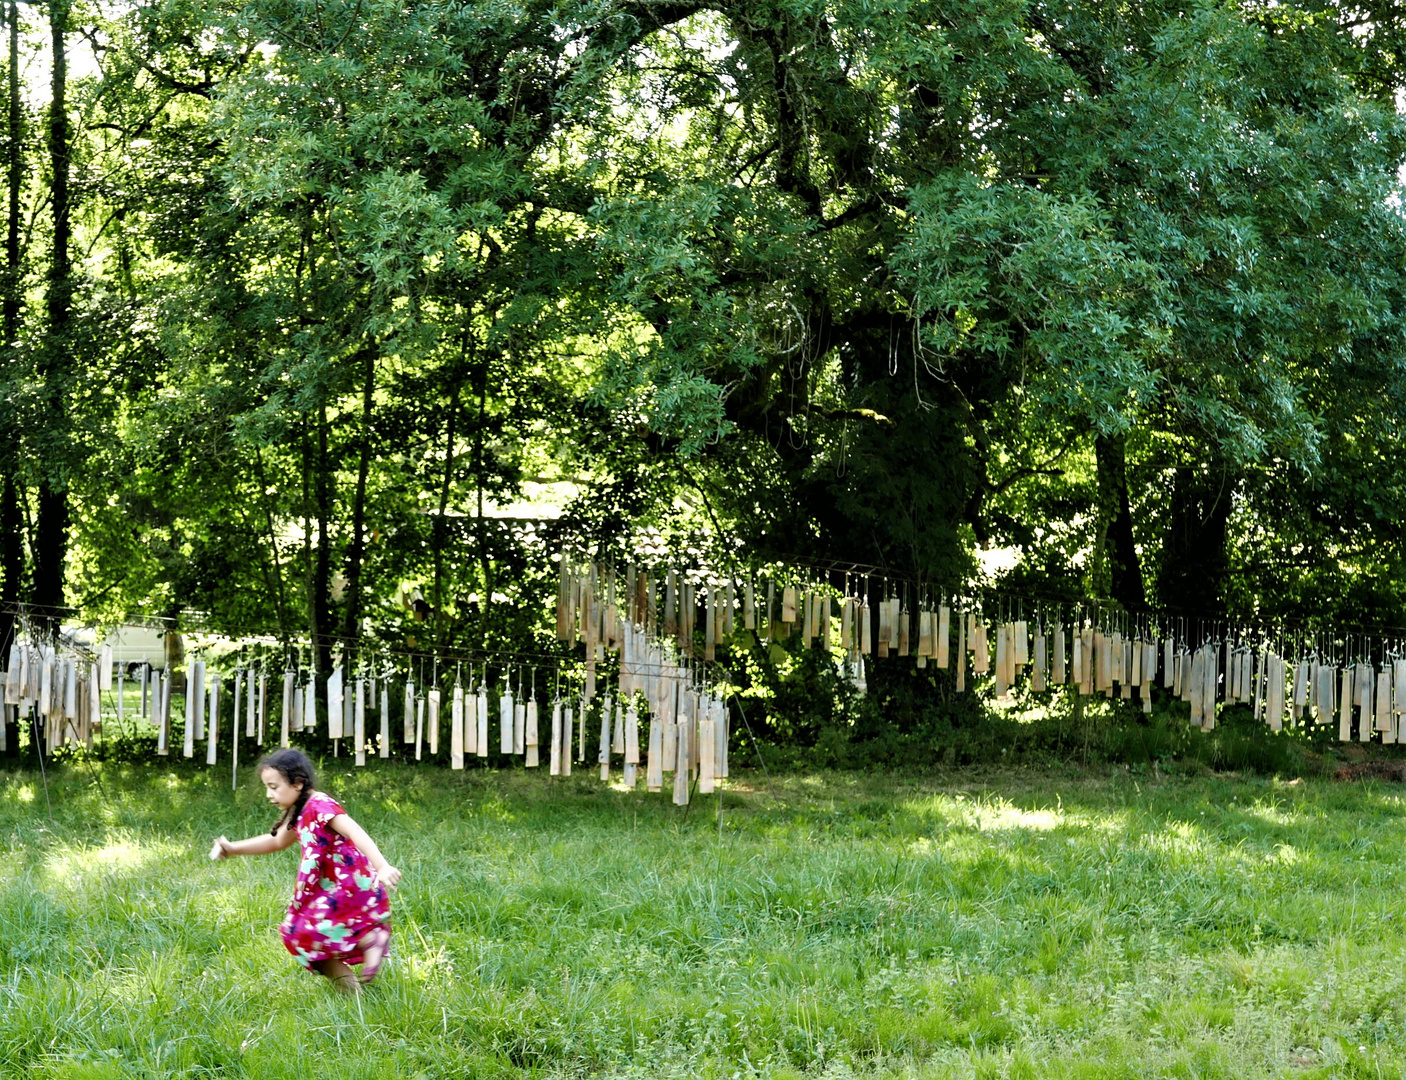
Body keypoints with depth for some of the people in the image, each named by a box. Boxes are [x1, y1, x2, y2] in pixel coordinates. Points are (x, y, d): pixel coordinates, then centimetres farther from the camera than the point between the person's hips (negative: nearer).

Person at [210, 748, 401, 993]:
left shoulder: (319, 805, -15)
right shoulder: (300, 814, 15)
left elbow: (355, 832, -27)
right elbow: (276, 841, 33)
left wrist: (383, 867, -40)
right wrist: (233, 849, 26)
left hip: (354, 888, -10)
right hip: (335, 890, 10)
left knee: (306, 931, -21)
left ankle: (370, 939, -16)